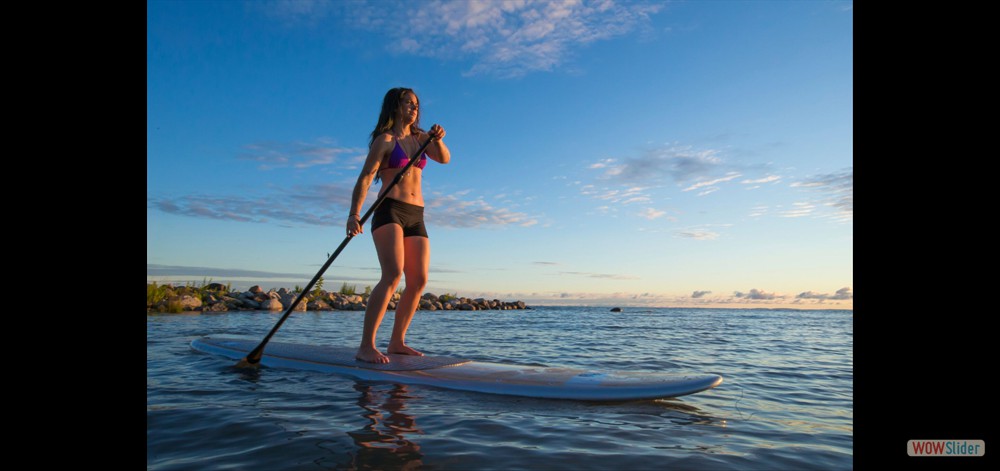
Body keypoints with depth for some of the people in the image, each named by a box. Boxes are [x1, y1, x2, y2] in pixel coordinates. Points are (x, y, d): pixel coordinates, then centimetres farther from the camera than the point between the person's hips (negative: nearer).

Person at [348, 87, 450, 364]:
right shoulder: (384, 140, 1)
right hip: (389, 211, -7)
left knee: (419, 281, 0)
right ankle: (366, 347, -23)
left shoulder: (420, 138, 19)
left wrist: (438, 140, -16)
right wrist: (354, 214, -22)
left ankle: (397, 342, 10)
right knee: (392, 276, -23)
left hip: (416, 216, 7)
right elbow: (365, 178, -9)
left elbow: (444, 159, 5)